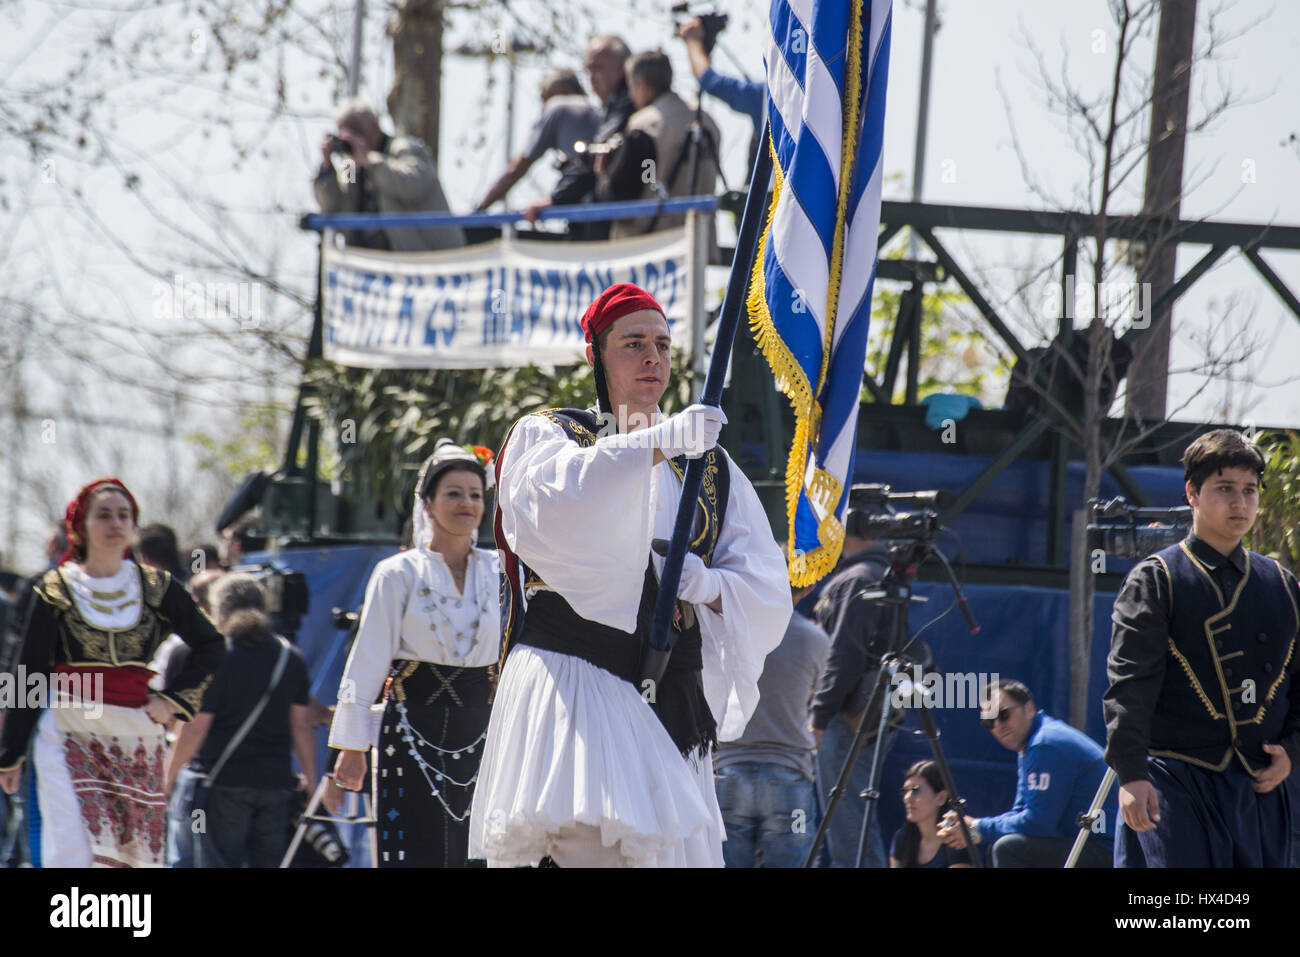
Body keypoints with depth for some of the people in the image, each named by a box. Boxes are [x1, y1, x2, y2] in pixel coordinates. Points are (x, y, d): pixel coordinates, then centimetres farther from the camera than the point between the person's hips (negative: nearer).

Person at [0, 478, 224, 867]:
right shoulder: (56, 590, 2)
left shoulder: (157, 588, 7)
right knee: (72, 850, -15)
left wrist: (172, 700, 7)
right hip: (70, 739, -3)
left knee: (137, 856, 2)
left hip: (138, 741, 3)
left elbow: (211, 646, 19)